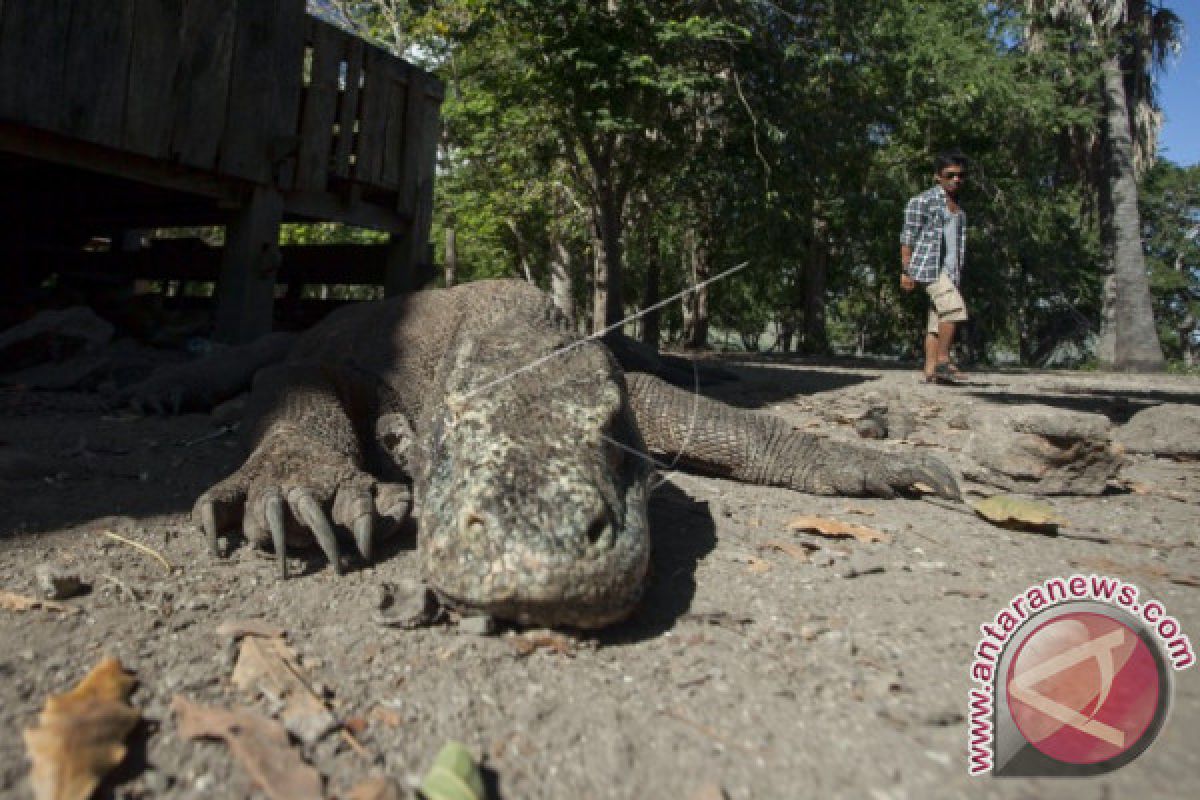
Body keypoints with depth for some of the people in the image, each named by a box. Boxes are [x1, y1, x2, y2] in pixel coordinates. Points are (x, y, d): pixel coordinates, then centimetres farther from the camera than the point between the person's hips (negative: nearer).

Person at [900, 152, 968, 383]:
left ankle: (930, 370, 0)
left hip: (950, 269, 7)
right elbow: (908, 236, -5)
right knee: (954, 309, -22)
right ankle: (943, 360, -16)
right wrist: (906, 271, -11)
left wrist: (957, 273, 18)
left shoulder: (959, 207, 21)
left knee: (937, 322, 2)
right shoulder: (923, 201, -2)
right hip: (929, 266, -7)